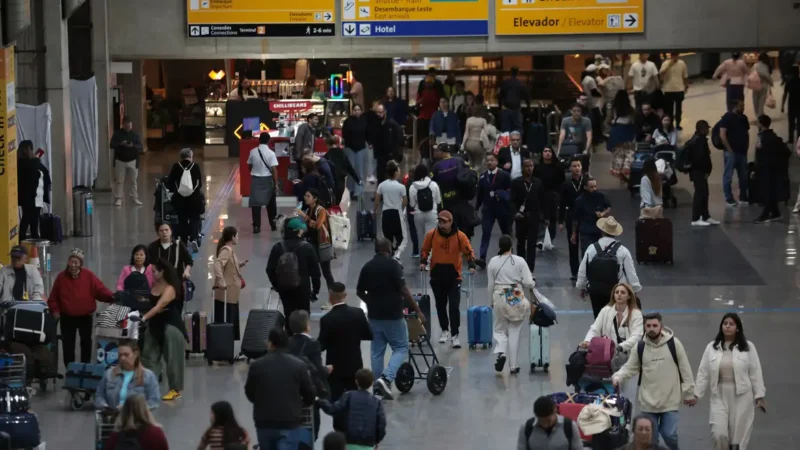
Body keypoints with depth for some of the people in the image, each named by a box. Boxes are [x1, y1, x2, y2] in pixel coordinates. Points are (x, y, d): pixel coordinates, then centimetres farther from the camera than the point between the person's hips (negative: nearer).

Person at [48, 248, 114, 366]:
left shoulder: (89, 275, -8)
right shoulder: (61, 277, -5)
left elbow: (100, 290, -10)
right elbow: (53, 297, 2)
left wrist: (111, 296, -27)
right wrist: (55, 310, -9)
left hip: (85, 316, 0)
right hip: (67, 317, 0)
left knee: (86, 342, 10)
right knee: (68, 344, 2)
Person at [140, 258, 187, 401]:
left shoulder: (170, 289, -20)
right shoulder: (154, 285, 4)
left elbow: (158, 307, -31)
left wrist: (144, 318, -41)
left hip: (170, 325, -9)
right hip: (155, 324, 9)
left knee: (172, 357, -3)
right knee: (149, 355, 7)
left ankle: (176, 389, 5)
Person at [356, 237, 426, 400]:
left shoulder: (367, 267, 5)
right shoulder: (393, 264, -12)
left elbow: (359, 292, 11)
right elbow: (403, 290, -17)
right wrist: (417, 310, -10)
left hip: (374, 315, 5)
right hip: (393, 314, -5)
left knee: (377, 351, 12)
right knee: (401, 348, 3)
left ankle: (377, 387, 12)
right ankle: (386, 378, -16)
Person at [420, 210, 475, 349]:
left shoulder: (460, 236, -10)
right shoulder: (432, 234, -5)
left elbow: (468, 252, -6)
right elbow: (425, 250, 8)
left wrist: (471, 266, -21)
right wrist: (423, 262, -8)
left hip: (454, 276, -2)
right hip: (437, 276, 2)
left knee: (454, 307, -7)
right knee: (440, 305, 15)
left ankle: (454, 336, -2)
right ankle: (445, 330, 34)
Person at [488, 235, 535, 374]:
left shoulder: (493, 262, -3)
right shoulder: (520, 261, -7)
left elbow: (490, 285, 3)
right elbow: (528, 283, -9)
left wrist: (491, 302, 16)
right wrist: (533, 284, 14)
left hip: (500, 299, 1)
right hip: (517, 299, -1)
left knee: (500, 330, 17)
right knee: (514, 332, 9)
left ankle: (501, 352, -11)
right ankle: (513, 365, 11)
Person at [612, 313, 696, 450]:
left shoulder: (673, 343, -7)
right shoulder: (640, 347, -2)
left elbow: (685, 369, -1)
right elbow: (629, 368, 6)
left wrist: (689, 393, 1)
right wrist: (617, 377, -15)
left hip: (670, 401, -2)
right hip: (648, 402, 2)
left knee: (669, 435, -6)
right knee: (650, 438, 8)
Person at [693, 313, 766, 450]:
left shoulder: (748, 347, 0)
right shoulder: (712, 347, 4)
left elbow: (755, 373, 0)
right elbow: (703, 373, 6)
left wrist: (759, 396, -2)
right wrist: (696, 394, 2)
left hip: (741, 396, -1)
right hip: (720, 397, 1)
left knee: (739, 435, 1)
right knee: (719, 434, -10)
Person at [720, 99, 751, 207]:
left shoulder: (743, 118, 10)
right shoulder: (727, 117, -11)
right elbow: (722, 135, -15)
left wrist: (747, 147, 10)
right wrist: (729, 149, -16)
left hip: (742, 152, 7)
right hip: (731, 152, -7)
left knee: (744, 176, 11)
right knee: (728, 176, 0)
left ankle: (743, 197, 22)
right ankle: (729, 199, 4)